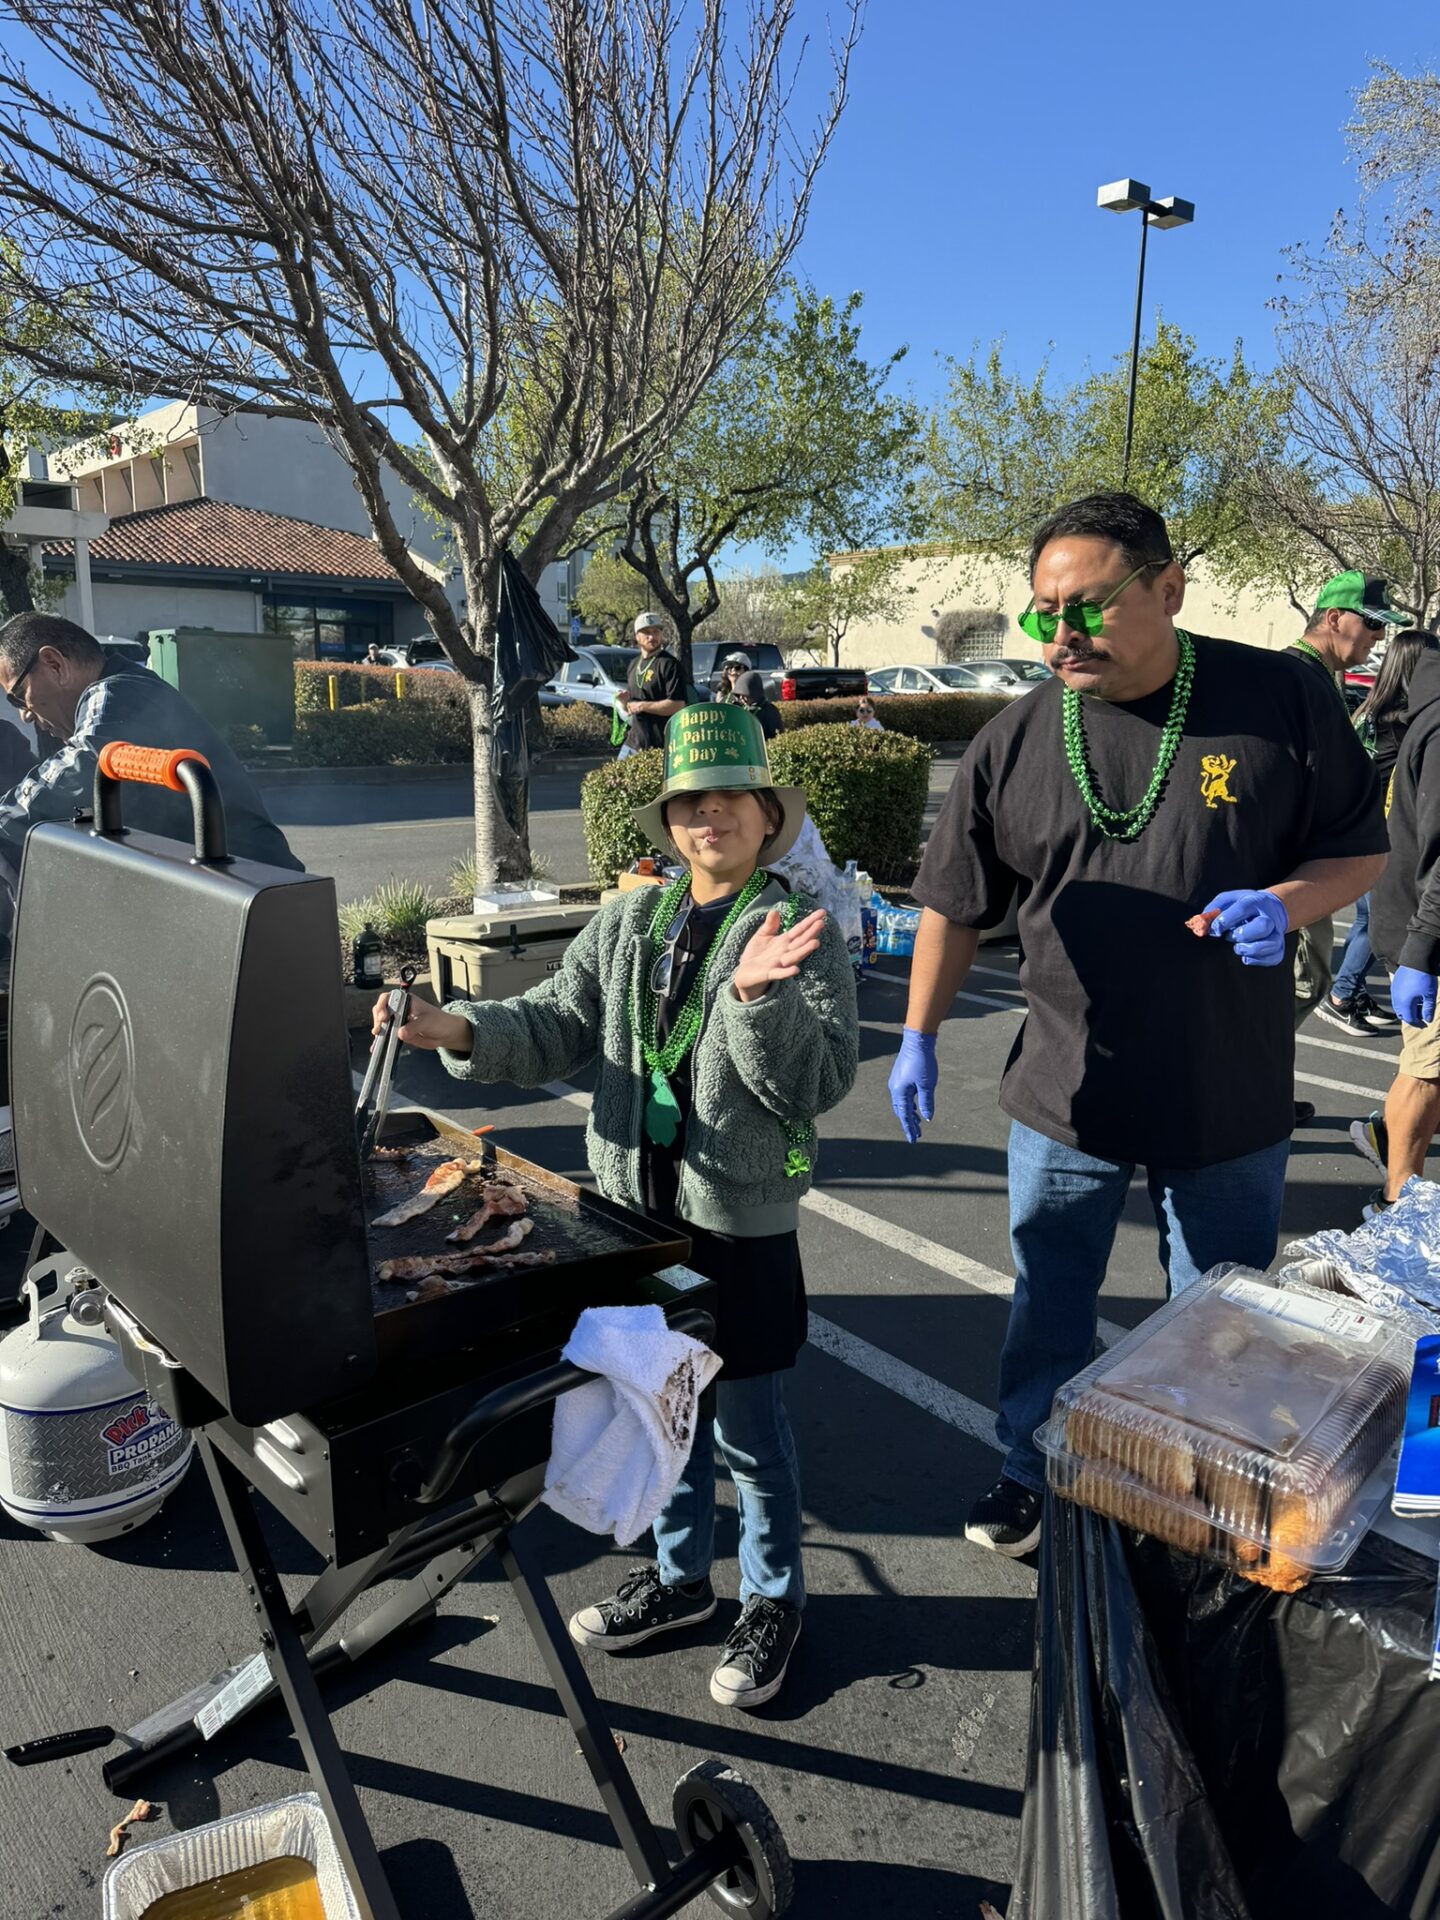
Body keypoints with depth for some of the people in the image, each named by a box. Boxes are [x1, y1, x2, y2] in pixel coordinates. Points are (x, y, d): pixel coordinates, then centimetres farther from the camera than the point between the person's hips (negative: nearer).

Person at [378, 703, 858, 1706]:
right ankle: (681, 1577, 45)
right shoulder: (627, 924, 4)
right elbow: (558, 1025, 2)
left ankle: (774, 1601, 37)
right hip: (638, 1209, 5)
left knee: (751, 1430, 11)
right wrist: (455, 1028, -13)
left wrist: (759, 997, -32)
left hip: (743, 1225, -5)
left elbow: (822, 1081, -18)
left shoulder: (803, 935, -11)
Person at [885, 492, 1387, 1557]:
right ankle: (1033, 1474, 39)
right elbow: (957, 903, 4)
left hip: (1230, 1101, -1)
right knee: (1048, 1305, 16)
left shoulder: (1280, 700, -9)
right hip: (1064, 1096, 1)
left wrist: (1281, 905, -21)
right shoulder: (1014, 741, -4)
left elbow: (1361, 847, 0)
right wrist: (919, 1037, 2)